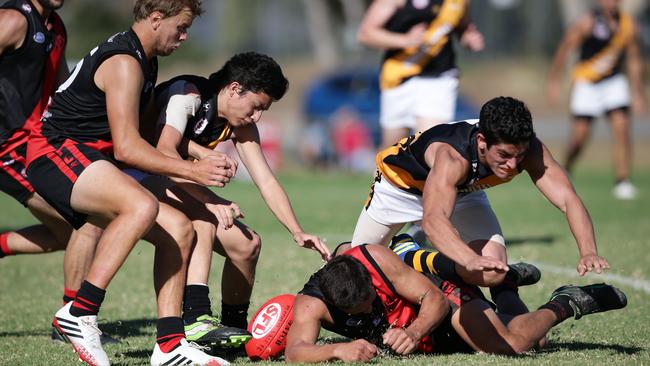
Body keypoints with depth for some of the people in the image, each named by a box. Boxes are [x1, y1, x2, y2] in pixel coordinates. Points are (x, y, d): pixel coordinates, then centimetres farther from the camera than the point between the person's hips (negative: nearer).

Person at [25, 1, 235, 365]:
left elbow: (138, 140, 27)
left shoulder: (145, 61, 18)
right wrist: (192, 170, -17)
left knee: (179, 229, 2)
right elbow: (126, 147, -20)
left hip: (90, 161, 10)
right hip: (56, 154, -10)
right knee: (142, 206, -36)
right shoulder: (124, 63, -15)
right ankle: (80, 314, -32)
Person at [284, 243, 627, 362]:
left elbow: (434, 299, -28)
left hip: (443, 294, -3)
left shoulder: (376, 258, -33)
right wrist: (338, 350, -60)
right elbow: (294, 353, -43)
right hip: (421, 341, 4)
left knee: (510, 342, -24)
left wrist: (414, 332, -47)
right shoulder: (311, 304, -31)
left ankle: (565, 305, 3)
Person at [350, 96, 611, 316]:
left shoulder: (529, 149, -35)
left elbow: (568, 199, -39)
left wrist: (588, 252, -57)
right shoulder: (452, 158, -48)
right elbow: (433, 220, -62)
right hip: (400, 183, -2)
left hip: (463, 193, 3)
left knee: (492, 271, -24)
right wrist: (471, 260, -79)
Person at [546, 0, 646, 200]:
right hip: (586, 83, -3)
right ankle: (565, 171, 23)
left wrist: (638, 93, 10)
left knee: (622, 127, -14)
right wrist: (553, 81, -8)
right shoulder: (587, 24, -17)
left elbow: (635, 61, 7)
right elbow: (564, 50, -9)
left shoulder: (629, 25, -4)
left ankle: (622, 182, -13)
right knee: (580, 135, -5)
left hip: (614, 81, 3)